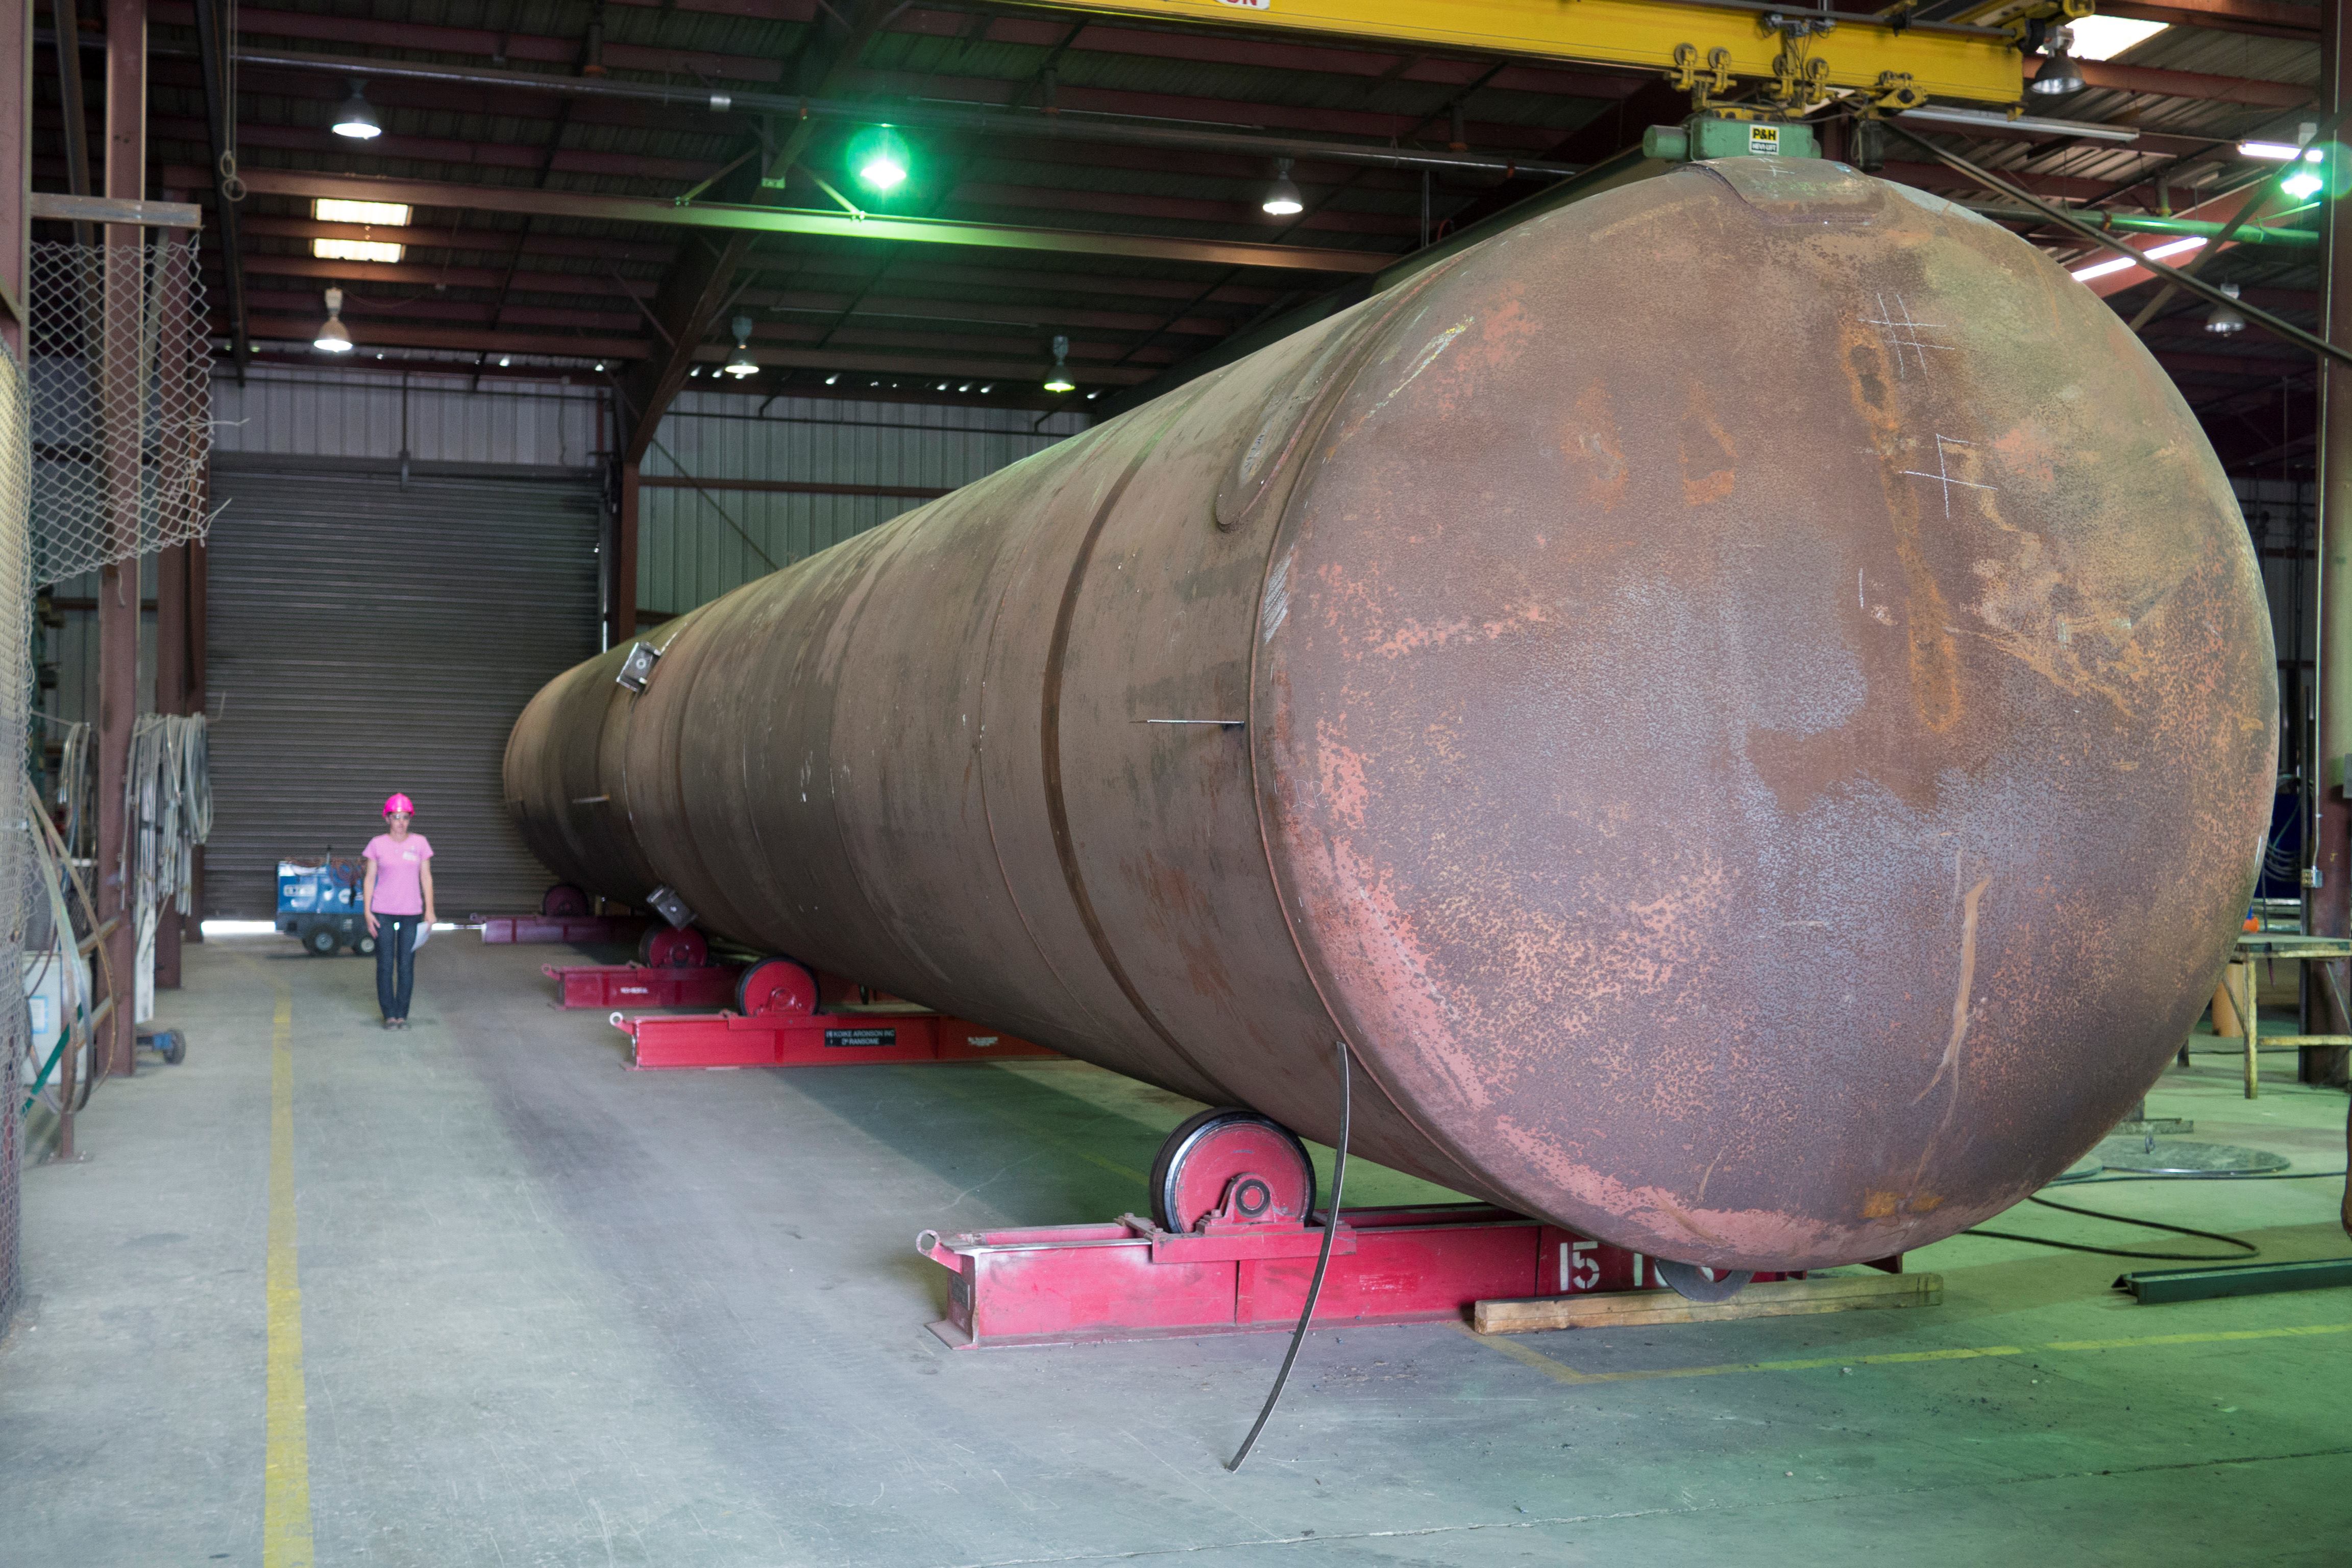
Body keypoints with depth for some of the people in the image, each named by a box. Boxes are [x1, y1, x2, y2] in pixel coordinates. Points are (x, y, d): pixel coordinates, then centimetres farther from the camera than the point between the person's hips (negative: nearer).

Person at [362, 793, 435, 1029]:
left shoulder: (419, 843, 3)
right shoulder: (377, 844, 1)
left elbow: (426, 878, 7)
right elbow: (370, 879, 4)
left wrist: (429, 910, 2)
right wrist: (367, 912, -2)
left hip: (411, 913, 1)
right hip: (383, 913, -1)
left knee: (406, 965, 2)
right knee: (385, 965, 1)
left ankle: (402, 1014, 9)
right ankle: (389, 1015, 8)